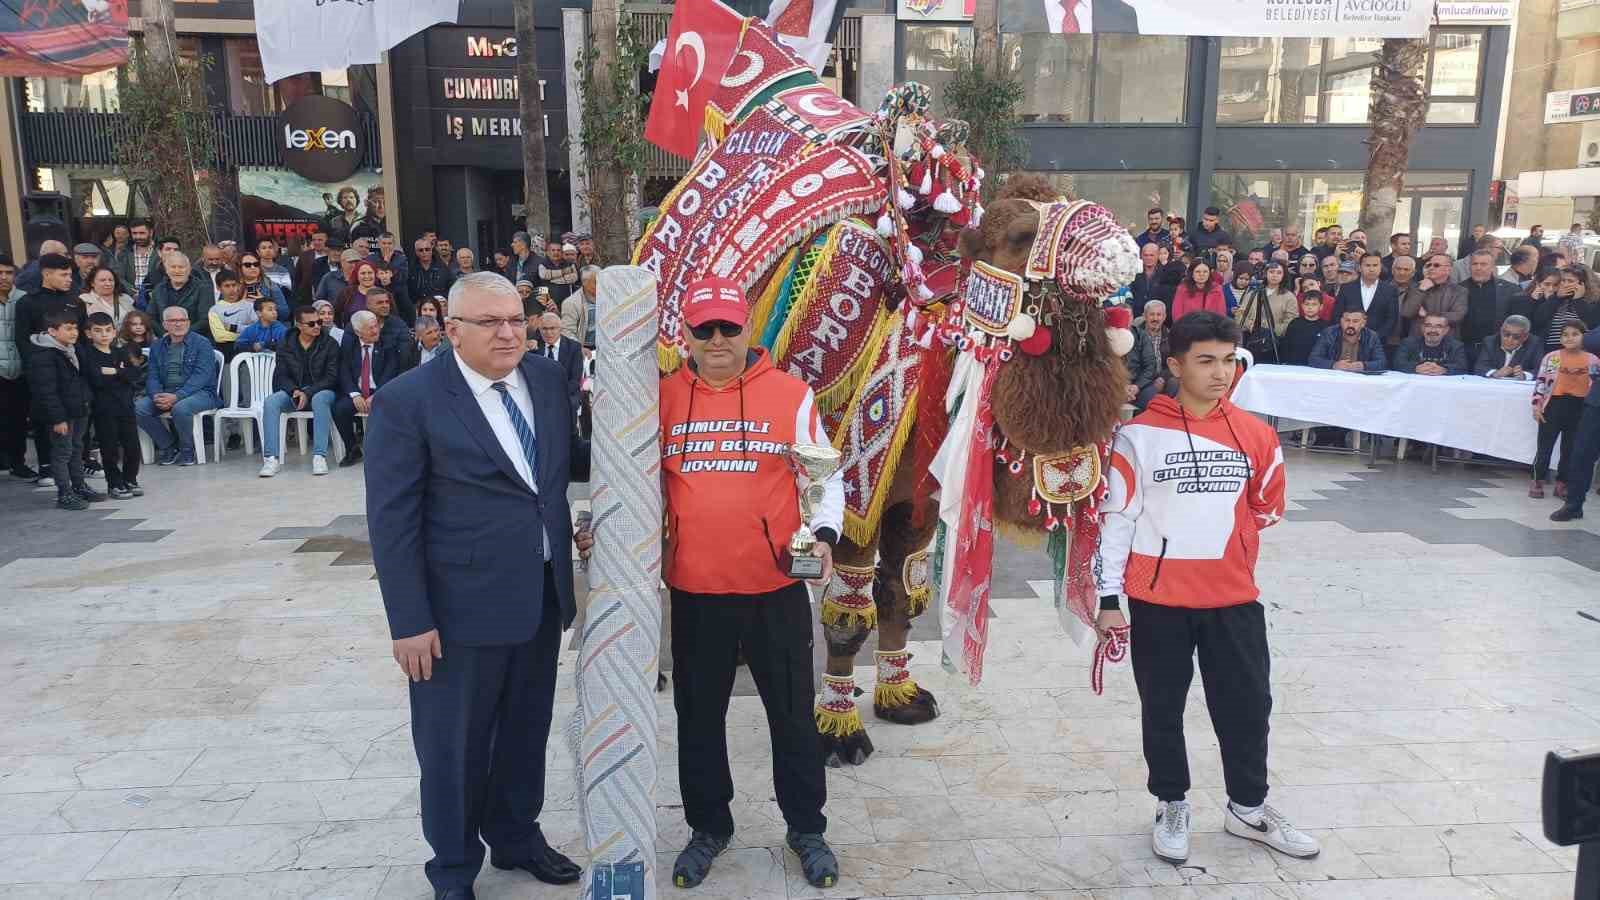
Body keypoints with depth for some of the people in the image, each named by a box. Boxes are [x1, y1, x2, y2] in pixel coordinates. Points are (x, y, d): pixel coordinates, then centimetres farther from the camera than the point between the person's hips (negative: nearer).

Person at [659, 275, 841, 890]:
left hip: (776, 589, -1)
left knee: (792, 715, 12)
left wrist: (824, 534, -14)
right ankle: (708, 827, 36)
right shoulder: (663, 399, 2)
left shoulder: (791, 395, -4)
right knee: (699, 718, 15)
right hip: (693, 591, 2)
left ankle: (806, 829, 32)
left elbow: (825, 477, 2)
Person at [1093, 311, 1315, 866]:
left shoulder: (1255, 435, 0)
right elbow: (1115, 518, -8)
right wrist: (1109, 598, -9)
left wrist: (1217, 536, 12)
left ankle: (1248, 808, 33)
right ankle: (1172, 807, 30)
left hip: (1234, 597, 3)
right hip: (1157, 600, -3)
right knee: (1163, 709, 11)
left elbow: (1268, 509, 16)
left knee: (1249, 704, 12)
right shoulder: (1140, 435, -10)